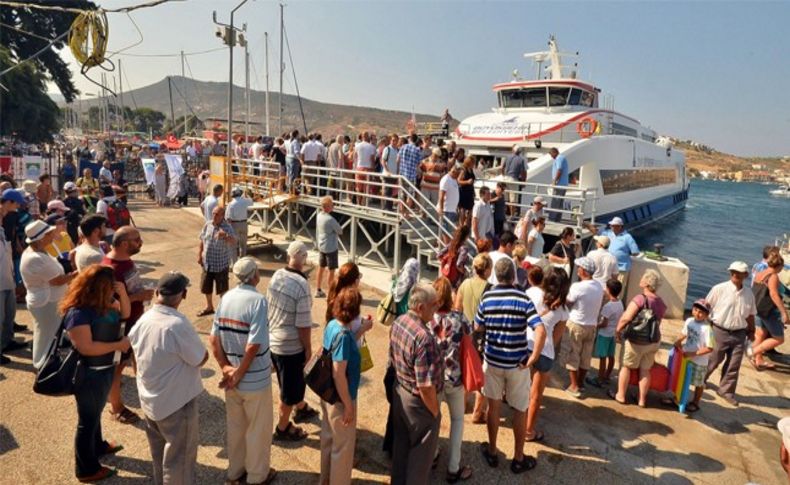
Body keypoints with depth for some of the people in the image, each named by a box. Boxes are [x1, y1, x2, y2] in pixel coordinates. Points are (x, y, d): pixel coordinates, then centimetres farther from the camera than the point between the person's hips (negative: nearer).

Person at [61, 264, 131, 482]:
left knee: (96, 412, 29)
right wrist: (119, 345, -25)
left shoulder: (103, 302, -5)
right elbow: (85, 347, -32)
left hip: (105, 368, 9)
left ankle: (98, 445, 52)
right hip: (89, 374, -9)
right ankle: (86, 469, 28)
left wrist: (122, 293, -11)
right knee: (88, 419, 10)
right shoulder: (78, 313, -30)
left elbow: (124, 313, 8)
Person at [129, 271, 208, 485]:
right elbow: (201, 358, -19)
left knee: (160, 452, 27)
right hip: (176, 402, -8)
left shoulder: (142, 321, -6)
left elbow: (136, 349, 10)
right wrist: (193, 346, 1)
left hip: (150, 400, 8)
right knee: (179, 456, 11)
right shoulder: (178, 324, -30)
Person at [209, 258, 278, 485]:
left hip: (231, 375, 6)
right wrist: (240, 373, -13)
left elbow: (213, 338, -3)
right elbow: (253, 345, -25)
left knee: (235, 425, 24)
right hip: (255, 378, -6)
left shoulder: (226, 298, -2)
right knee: (258, 429, 14)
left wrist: (225, 366, -1)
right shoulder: (258, 300, -22)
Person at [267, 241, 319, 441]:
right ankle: (283, 428, 29)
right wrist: (308, 348, -8)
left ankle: (301, 408, 50)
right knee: (290, 387, 12)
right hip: (291, 345, -7)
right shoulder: (301, 285, -25)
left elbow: (269, 307, 8)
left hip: (273, 340, 7)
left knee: (295, 379, 28)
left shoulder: (276, 276, -3)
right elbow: (303, 324, -21)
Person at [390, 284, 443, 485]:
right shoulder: (423, 337, -33)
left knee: (401, 443, 27)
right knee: (421, 451, 16)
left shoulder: (398, 322, -6)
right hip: (418, 401, -8)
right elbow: (425, 386, -29)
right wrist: (435, 412, -14)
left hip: (399, 392, 8)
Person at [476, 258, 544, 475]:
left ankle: (492, 453, 30)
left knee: (493, 406, 17)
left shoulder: (486, 297, -6)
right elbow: (540, 331, -23)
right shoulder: (523, 298, -13)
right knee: (520, 410, 14)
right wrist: (532, 359, -15)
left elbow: (478, 327, 5)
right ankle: (519, 459, 26)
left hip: (492, 360, 2)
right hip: (517, 363, -2)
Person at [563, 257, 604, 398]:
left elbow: (567, 304, -10)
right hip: (592, 325, 6)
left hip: (576, 325, -6)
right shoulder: (599, 287, 0)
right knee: (586, 356, 15)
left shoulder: (577, 286, -20)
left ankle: (574, 386, 9)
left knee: (573, 355, 6)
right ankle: (580, 383, 28)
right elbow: (597, 305, 8)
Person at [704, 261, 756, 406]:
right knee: (712, 361, 9)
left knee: (734, 365, 9)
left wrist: (751, 331, 14)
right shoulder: (719, 289, -12)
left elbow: (750, 315, 14)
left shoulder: (749, 294, 2)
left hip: (739, 334, 4)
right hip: (720, 332, -4)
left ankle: (726, 390, 25)